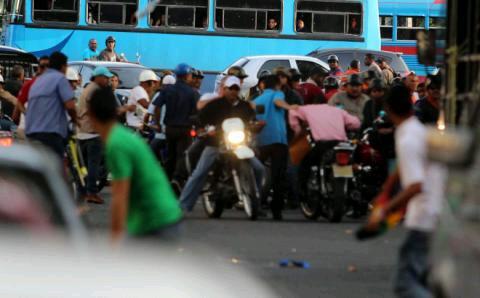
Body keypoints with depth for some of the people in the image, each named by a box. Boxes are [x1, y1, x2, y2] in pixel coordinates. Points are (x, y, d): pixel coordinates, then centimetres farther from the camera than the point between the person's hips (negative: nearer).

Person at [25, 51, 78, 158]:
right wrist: (74, 118, 7)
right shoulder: (59, 78, -3)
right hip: (50, 133, -8)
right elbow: (70, 105, -12)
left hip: (31, 133, 8)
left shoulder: (37, 80, 21)